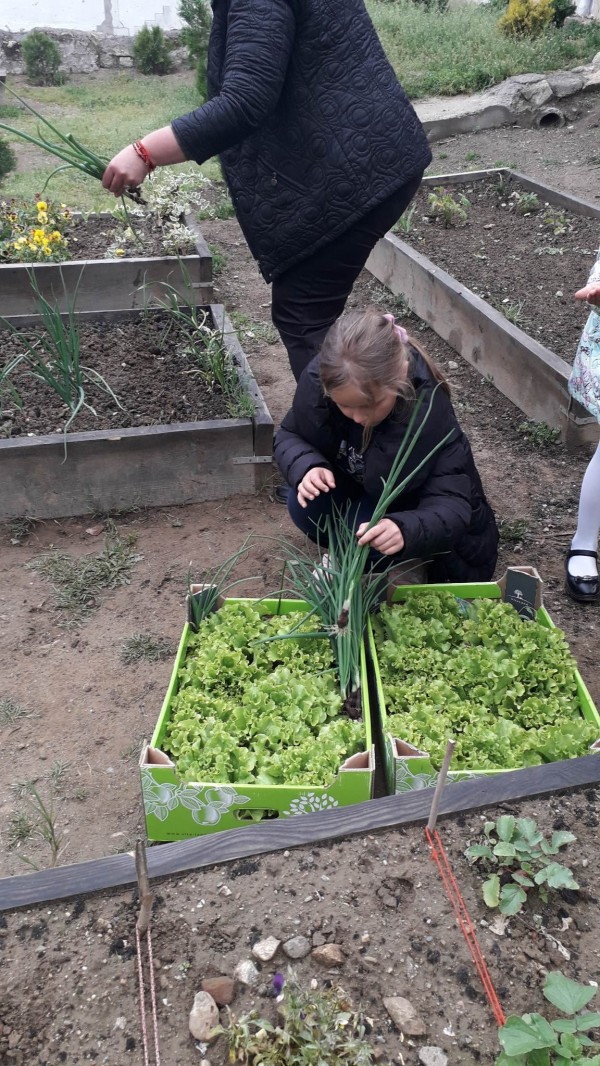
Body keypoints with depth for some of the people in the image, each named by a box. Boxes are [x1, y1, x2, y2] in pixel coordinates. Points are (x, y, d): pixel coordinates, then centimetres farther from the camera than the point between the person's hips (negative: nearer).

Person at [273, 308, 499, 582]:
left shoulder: (431, 415, -36)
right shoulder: (320, 379, -28)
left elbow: (451, 507, -38)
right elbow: (289, 437, -10)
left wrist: (405, 530, -61)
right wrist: (308, 467, -34)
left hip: (412, 514, -4)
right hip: (359, 494, 4)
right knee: (303, 505, -25)